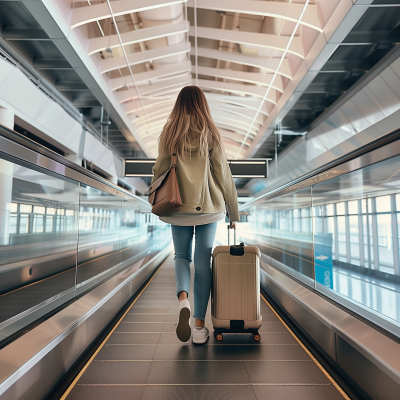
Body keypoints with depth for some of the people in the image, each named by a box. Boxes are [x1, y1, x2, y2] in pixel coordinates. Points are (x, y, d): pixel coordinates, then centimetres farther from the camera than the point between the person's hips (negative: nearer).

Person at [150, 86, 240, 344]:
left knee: (182, 256, 18)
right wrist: (233, 212, 5)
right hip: (208, 206, -1)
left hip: (179, 206, 1)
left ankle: (183, 299, -9)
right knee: (203, 262, 8)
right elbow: (223, 174, -2)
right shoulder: (211, 134, -1)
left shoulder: (169, 134, 3)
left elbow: (159, 171, 4)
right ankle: (199, 326, 14)